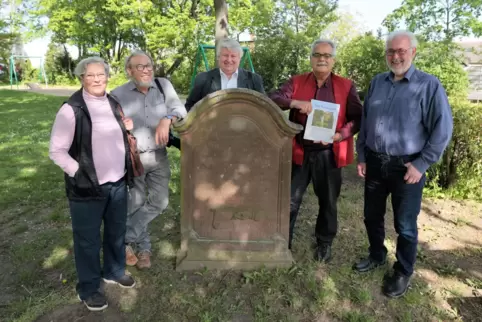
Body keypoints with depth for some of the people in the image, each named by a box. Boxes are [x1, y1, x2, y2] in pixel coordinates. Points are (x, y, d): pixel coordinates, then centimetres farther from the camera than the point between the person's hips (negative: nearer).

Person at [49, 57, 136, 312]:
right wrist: (80, 174, -16)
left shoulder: (113, 103, 5)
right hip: (87, 187, -5)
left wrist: (127, 128, 1)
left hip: (118, 183, 6)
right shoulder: (71, 109, -13)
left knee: (116, 231, 21)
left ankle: (115, 271, 44)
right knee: (88, 239, 10)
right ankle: (88, 288, 30)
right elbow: (56, 151, -12)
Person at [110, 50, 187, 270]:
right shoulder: (118, 94, -6)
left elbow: (179, 108, -7)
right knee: (135, 205, 7)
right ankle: (142, 247, 30)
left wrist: (167, 119, -26)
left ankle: (125, 239, 23)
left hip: (159, 157, 3)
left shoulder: (164, 85, 0)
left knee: (159, 202, 6)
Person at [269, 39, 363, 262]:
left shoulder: (346, 86, 3)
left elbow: (357, 118, -1)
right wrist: (294, 102, -28)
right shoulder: (296, 82, 5)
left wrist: (340, 135, -20)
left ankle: (324, 244, 35)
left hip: (329, 154, 0)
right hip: (300, 152, 0)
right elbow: (273, 99, -8)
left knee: (328, 202, 14)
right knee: (290, 200, 7)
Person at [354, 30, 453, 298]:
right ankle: (377, 256, 40)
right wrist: (362, 156, 8)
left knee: (405, 225, 8)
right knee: (372, 216, 17)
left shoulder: (429, 85, -8)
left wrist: (421, 164, -12)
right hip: (375, 163, 5)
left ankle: (403, 273, 28)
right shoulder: (377, 83, 7)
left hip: (407, 167, -4)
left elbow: (442, 129, -10)